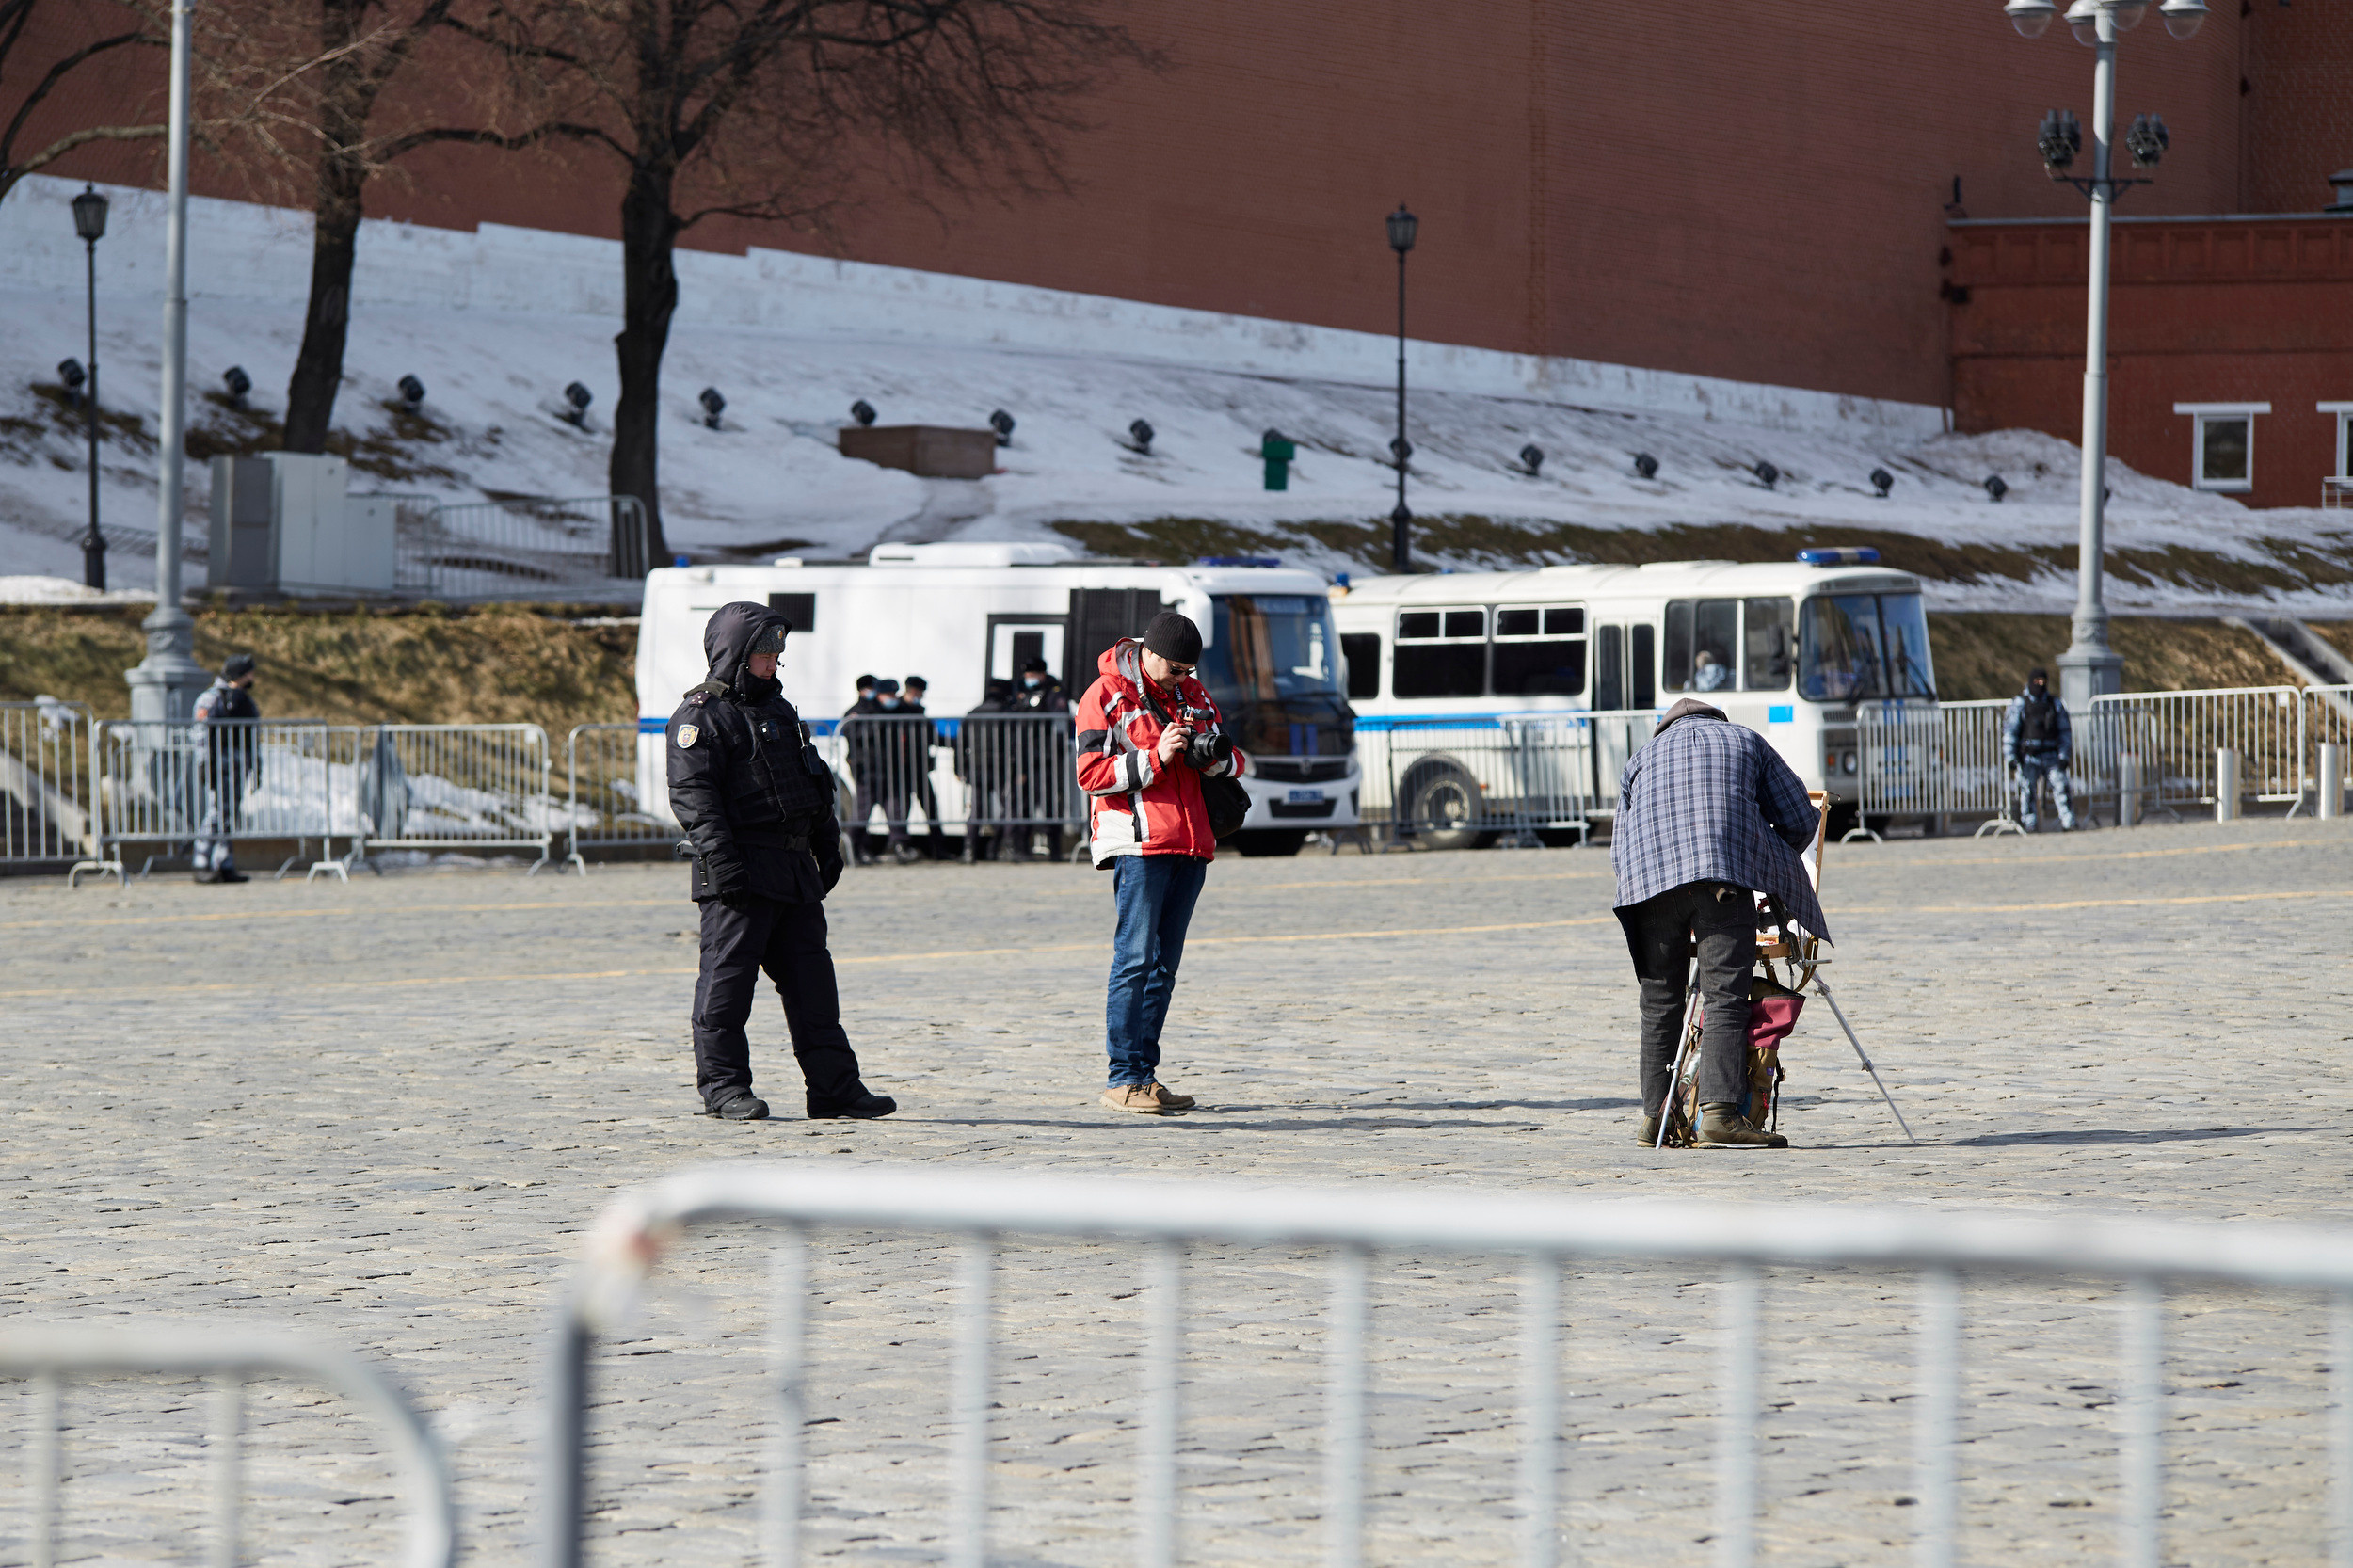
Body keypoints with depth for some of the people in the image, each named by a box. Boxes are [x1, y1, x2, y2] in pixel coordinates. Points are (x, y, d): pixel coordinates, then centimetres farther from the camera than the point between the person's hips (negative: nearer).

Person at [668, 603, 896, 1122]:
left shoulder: (778, 709, 21)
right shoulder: (701, 717, -6)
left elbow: (814, 783, 28)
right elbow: (691, 794, -16)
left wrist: (827, 843, 22)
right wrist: (720, 855, -24)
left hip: (795, 868, 8)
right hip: (738, 872, -8)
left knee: (811, 980, 7)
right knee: (728, 976, -4)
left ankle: (835, 1088, 10)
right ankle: (722, 1086, 2)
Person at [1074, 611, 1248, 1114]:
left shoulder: (1193, 695, 17)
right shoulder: (1106, 696, -2)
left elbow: (1235, 762, 18)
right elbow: (1091, 773, -10)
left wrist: (1216, 757, -6)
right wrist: (1155, 759, -18)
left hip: (1190, 845, 7)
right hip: (1138, 841, -7)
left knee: (1164, 963, 7)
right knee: (1136, 957, -12)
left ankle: (1146, 1074, 9)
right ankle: (1123, 1078, -12)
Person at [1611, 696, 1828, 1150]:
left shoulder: (1643, 757, 30)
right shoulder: (1746, 741, 26)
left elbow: (1618, 847, 25)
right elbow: (1799, 819, 21)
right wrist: (1771, 867, 36)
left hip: (1651, 876, 3)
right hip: (1726, 874, -3)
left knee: (1660, 1000, 11)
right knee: (1725, 996, -8)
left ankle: (1656, 1115, 12)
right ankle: (1718, 1112, -20)